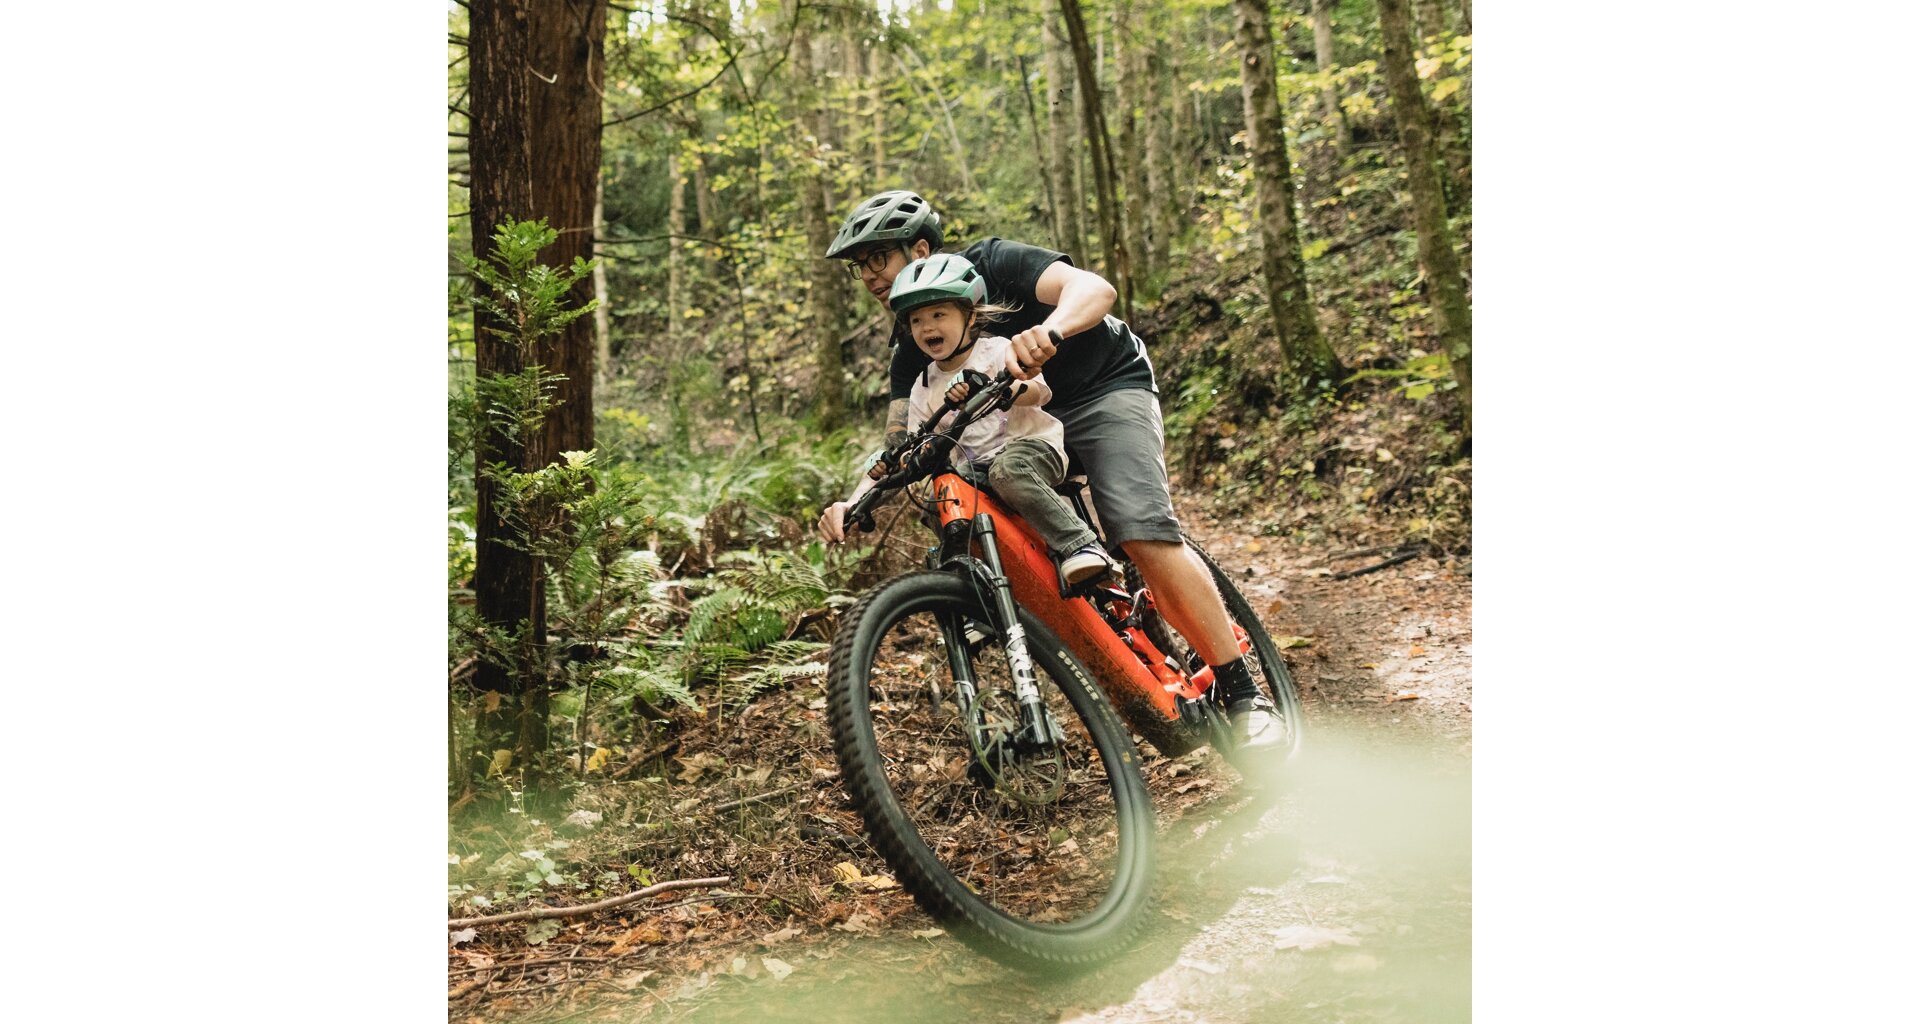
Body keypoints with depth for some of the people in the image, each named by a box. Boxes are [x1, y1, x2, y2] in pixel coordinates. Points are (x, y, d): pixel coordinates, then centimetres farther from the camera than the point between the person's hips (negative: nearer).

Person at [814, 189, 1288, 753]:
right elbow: (900, 442, -7)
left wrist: (1047, 332, -56)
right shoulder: (912, 341, -1)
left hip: (1106, 387, -6)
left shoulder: (990, 264, -19)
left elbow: (1094, 288, -34)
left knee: (1144, 534, -25)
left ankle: (1243, 692, -17)